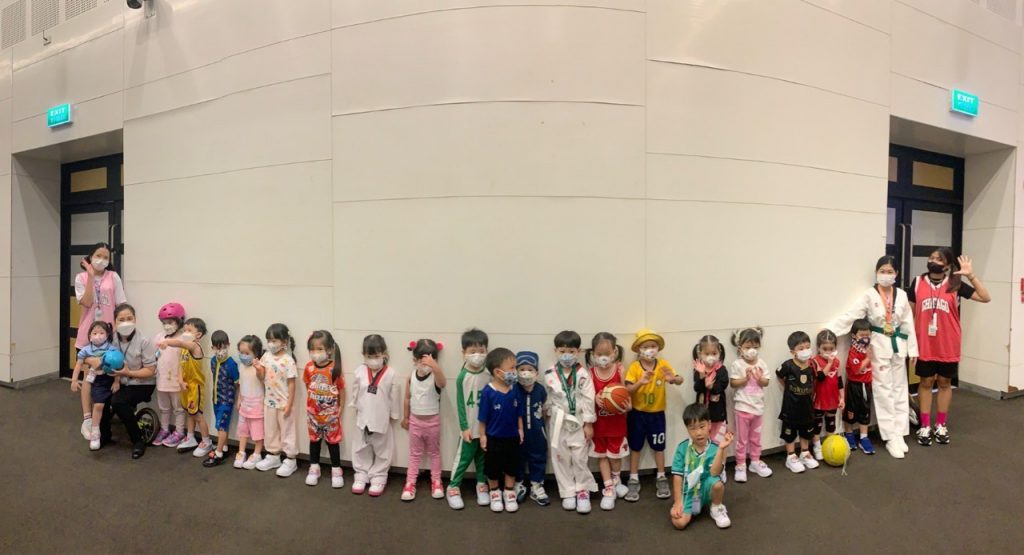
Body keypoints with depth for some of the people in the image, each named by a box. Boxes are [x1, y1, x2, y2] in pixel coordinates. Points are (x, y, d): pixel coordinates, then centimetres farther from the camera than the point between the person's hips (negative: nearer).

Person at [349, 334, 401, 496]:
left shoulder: (390, 373, -15)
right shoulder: (360, 371, -7)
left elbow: (395, 396, -7)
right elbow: (355, 392, 6)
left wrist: (394, 415, -1)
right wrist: (356, 408, 11)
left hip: (382, 420, -2)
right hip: (363, 418, 3)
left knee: (381, 450, 11)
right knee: (361, 449, 16)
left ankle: (378, 478, 25)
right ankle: (361, 475, 32)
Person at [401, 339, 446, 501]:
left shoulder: (435, 377, -20)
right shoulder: (411, 378, -8)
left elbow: (443, 383, -46)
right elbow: (408, 399, 4)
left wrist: (434, 366, -63)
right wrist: (405, 417, 12)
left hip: (432, 421, -2)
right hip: (415, 420, 2)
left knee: (434, 452, 16)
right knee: (415, 453, 16)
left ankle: (436, 481, 29)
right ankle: (410, 483, 25)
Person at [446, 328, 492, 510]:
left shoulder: (489, 375, -4)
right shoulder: (462, 376, -12)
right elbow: (460, 404, -9)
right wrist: (464, 427, -10)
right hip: (469, 428, -3)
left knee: (483, 458, 16)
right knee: (463, 458, 6)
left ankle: (482, 485, 32)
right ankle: (453, 487, 21)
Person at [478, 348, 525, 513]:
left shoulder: (515, 388, -11)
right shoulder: (488, 392, -22)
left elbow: (519, 412, 1)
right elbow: (483, 417, -12)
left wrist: (520, 429, 4)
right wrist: (482, 435, -7)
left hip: (512, 436, 3)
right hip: (493, 437, -3)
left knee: (511, 467, 18)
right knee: (492, 468, 15)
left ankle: (509, 492, 38)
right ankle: (495, 493, 37)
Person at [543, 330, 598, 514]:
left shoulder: (583, 374, -10)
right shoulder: (549, 374, -5)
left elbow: (588, 399, -8)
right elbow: (547, 399, 4)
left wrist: (589, 423, -8)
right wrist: (549, 420, 5)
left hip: (578, 422, -2)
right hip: (558, 422, 2)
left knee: (580, 457, 2)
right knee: (560, 458, 8)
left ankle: (583, 491, 20)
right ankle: (568, 493, 22)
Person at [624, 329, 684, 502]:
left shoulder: (663, 364, -9)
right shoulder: (634, 367, -14)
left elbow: (680, 380, -18)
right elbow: (628, 389, -22)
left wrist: (672, 378, -41)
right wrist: (641, 382, -41)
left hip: (657, 413, 1)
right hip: (637, 413, -1)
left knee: (658, 446, 14)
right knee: (635, 447, 10)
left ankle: (661, 478, 31)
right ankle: (633, 480, 22)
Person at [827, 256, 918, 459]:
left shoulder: (902, 295, 2)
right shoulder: (869, 296, -9)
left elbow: (908, 323, 5)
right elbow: (850, 316, -18)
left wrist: (912, 349, 4)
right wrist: (828, 330, -31)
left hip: (898, 345, 4)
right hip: (879, 346, -4)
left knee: (899, 389, 10)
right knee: (884, 390, 2)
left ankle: (899, 434, 21)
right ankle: (891, 437, 10)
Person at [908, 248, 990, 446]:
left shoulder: (955, 284, -2)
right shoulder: (918, 282, -1)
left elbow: (985, 297, -9)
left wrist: (971, 275, -18)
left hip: (948, 346, 0)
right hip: (924, 345, 0)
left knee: (945, 383, 12)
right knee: (926, 382, 8)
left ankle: (941, 425, 25)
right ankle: (925, 427, 16)